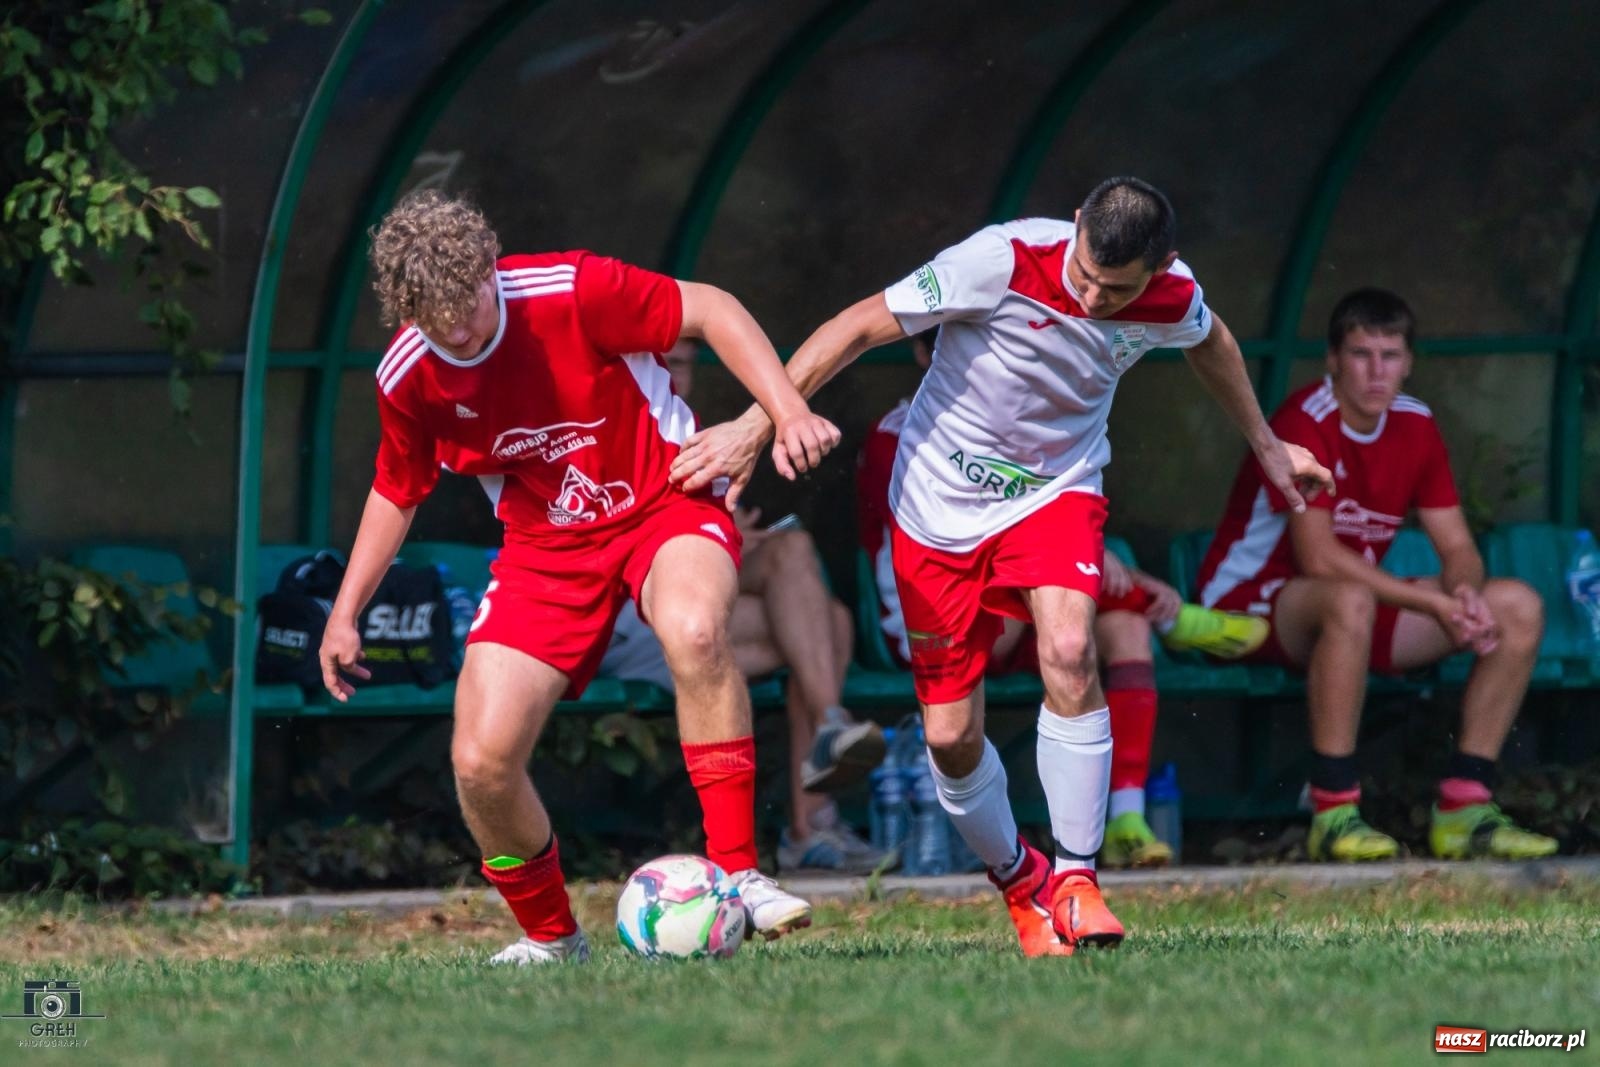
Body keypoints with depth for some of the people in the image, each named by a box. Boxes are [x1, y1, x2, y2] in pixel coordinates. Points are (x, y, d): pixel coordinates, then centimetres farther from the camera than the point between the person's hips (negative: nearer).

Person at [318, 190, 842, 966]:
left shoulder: (571, 291, -22)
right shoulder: (407, 378, -8)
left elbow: (710, 310, -14)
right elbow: (396, 493, 12)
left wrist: (789, 413, -25)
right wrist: (345, 612, 10)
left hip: (663, 502, -4)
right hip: (545, 545, 4)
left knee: (693, 628, -39)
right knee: (481, 761, -11)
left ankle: (737, 876, -31)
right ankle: (549, 936, 18)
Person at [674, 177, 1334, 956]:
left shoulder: (1173, 299, -14)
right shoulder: (1004, 262, -27)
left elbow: (1209, 342, 13)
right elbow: (860, 327, -21)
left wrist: (1268, 447, 25)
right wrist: (758, 424, -24)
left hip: (1057, 491, 1)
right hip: (941, 504, -1)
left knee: (1067, 649, -30)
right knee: (951, 737, -1)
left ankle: (1076, 878, -19)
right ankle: (1019, 880, 28)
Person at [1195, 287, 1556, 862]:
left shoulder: (1415, 425, 3)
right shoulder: (1304, 424, -20)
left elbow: (1458, 548, 2)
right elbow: (1319, 559, -28)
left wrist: (1465, 595, -23)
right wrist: (1436, 604, -30)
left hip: (1353, 605, 8)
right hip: (1250, 605, -8)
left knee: (1519, 607, -7)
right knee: (1349, 600, -43)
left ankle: (1464, 808, -11)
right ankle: (1334, 815, -39)